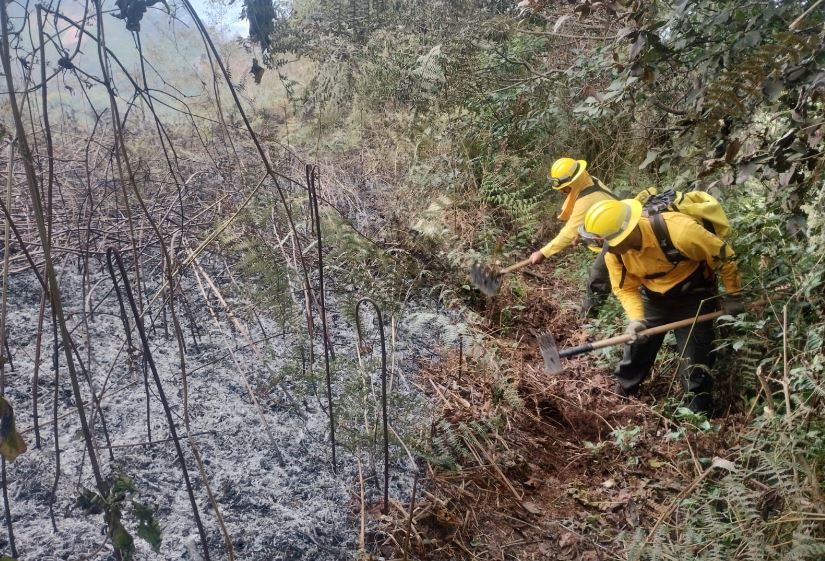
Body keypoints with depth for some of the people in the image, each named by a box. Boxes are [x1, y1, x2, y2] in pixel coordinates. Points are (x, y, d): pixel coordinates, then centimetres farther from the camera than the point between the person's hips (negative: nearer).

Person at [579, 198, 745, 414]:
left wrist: (733, 296, -10)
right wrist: (635, 319, -29)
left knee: (695, 360, -5)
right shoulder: (614, 252, -22)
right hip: (653, 297, 5)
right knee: (636, 348, 11)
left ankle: (701, 414, 13)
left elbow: (723, 254, -22)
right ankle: (619, 397, 31)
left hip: (693, 297, -4)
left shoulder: (678, 231, -38)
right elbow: (625, 288, -9)